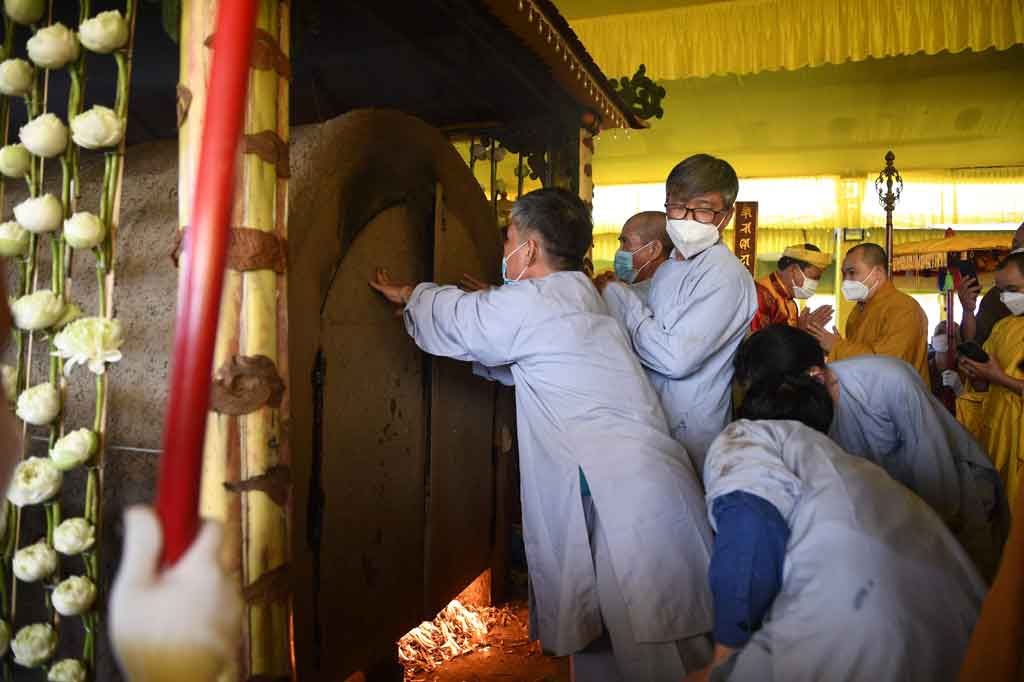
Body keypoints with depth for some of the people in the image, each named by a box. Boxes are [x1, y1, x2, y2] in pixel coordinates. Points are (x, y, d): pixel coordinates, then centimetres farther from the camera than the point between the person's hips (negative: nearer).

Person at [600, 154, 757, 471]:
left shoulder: (726, 276, -18)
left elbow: (676, 358, -25)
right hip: (652, 423, 8)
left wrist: (620, 300, -15)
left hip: (689, 436, -8)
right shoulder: (667, 270, 10)